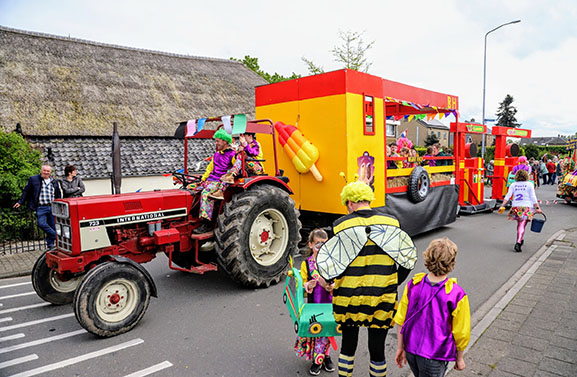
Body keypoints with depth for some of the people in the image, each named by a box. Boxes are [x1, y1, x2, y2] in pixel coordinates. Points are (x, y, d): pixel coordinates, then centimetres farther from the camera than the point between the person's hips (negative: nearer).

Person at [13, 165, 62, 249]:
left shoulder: (54, 182, 15)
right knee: (42, 224, -19)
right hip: (41, 208, -3)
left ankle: (50, 244, 14)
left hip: (52, 207, 3)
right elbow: (26, 191, 10)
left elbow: (58, 195, 23)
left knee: (52, 226, 3)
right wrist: (20, 202, 7)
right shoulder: (33, 179, 6)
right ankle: (57, 236, -8)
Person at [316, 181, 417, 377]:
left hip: (349, 299, -1)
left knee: (348, 345, 18)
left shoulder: (342, 226, -10)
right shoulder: (391, 224, -2)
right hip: (383, 300, 1)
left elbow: (324, 260, -9)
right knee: (377, 349, 15)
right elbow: (409, 254, 7)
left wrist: (332, 280, 9)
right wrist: (393, 284, 15)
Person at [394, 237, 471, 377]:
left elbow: (400, 320, -4)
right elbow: (461, 333, -9)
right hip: (434, 357, -4)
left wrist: (400, 347, 9)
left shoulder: (413, 285, -12)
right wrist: (459, 358, 8)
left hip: (411, 349, 4)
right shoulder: (457, 296, -22)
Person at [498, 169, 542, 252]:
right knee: (522, 226, -8)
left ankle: (520, 240, 34)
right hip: (526, 207, -3)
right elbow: (533, 197, 1)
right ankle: (518, 243, -23)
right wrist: (537, 208, 4)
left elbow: (507, 196, -1)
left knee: (519, 224, 21)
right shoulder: (530, 184, 5)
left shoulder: (513, 185, 9)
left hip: (515, 207, 3)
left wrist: (502, 206, -5)